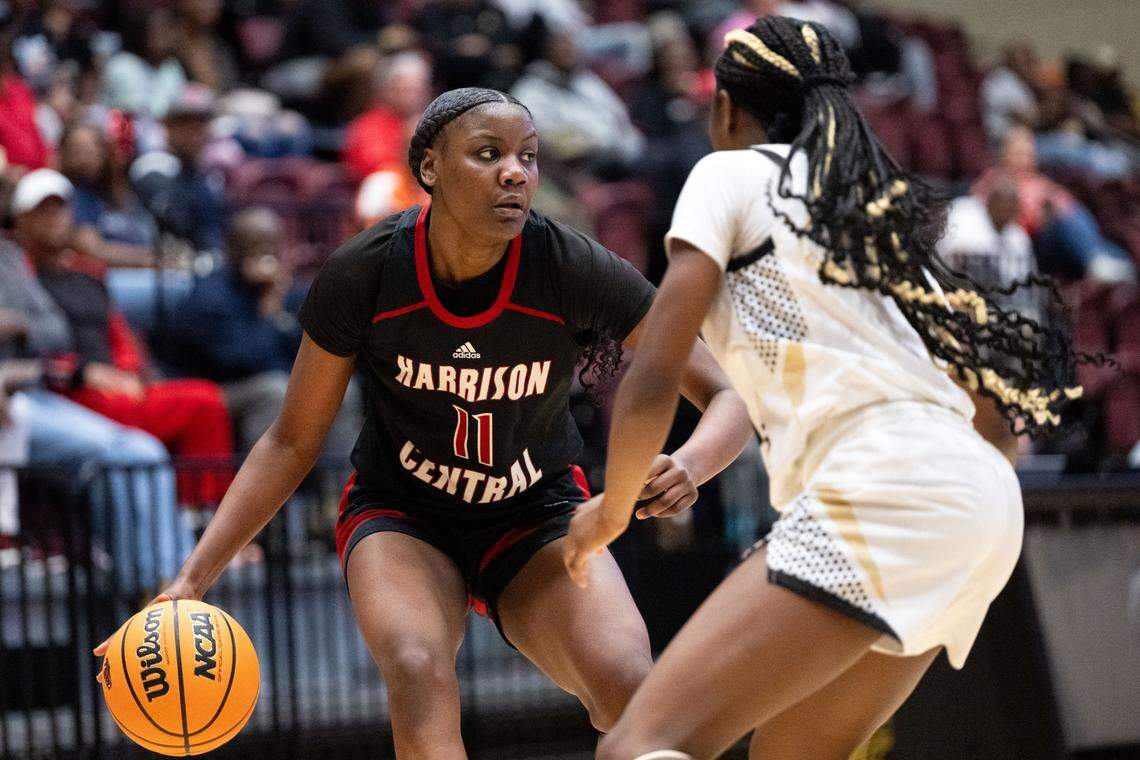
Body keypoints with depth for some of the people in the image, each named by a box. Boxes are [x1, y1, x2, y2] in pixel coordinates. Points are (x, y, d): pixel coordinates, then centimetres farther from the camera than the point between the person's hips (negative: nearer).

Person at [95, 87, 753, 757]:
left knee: (629, 688, -27)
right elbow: (292, 444, -7)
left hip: (539, 518, 1)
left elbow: (729, 397, -17)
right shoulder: (363, 275, -20)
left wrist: (690, 465, -40)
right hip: (402, 514, 0)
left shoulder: (576, 269, -22)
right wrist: (193, 580, -15)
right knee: (420, 673, -33)